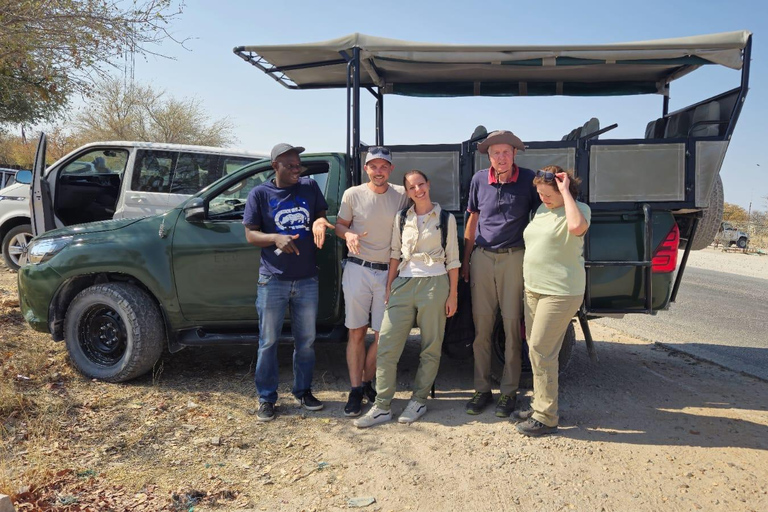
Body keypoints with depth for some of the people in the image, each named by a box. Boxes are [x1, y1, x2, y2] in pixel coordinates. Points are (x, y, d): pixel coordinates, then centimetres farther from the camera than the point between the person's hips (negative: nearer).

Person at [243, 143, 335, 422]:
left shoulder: (310, 187, 3)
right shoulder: (260, 194, -3)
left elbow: (322, 216, 9)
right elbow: (250, 234, -3)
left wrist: (319, 222, -15)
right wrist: (275, 238, -22)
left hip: (307, 279, 3)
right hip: (273, 280, -2)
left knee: (306, 341, 13)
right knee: (268, 342, 6)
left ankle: (303, 391, 30)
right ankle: (266, 398, 20)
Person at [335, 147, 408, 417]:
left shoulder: (401, 195, 1)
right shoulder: (352, 194, -2)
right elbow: (340, 225, 7)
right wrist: (348, 235, -17)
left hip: (388, 272, 2)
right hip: (358, 270, -1)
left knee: (383, 335, 5)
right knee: (357, 333, 2)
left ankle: (367, 382, 25)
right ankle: (355, 390, 12)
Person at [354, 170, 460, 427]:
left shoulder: (446, 218, 3)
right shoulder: (401, 219, 11)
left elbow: (452, 259, 3)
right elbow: (395, 254, 13)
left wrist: (453, 294, -1)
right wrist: (389, 286, 6)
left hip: (435, 283, -2)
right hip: (404, 283, 3)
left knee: (431, 347, 5)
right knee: (387, 345, -3)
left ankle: (419, 401, 21)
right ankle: (382, 406, 4)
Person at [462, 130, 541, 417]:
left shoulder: (528, 179, -1)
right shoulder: (479, 180, 7)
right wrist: (465, 261, 12)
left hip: (514, 258, -2)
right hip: (482, 257, 3)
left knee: (512, 326, 1)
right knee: (481, 326, 4)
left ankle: (509, 392, 14)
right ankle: (482, 390, 16)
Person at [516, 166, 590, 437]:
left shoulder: (579, 208, -9)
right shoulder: (542, 209, 13)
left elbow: (577, 226, -34)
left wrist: (565, 192, -23)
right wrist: (528, 283, 19)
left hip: (560, 292, -8)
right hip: (533, 289, 8)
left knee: (541, 350, -9)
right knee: (536, 348, 14)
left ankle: (546, 418, 2)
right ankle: (540, 403, 28)